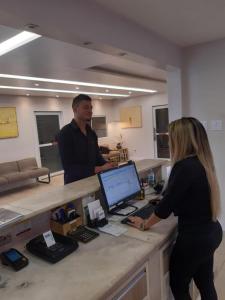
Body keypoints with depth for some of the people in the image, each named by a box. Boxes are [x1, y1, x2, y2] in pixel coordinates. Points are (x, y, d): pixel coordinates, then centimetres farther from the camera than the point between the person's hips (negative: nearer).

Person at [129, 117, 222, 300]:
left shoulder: (184, 167, -25)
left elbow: (167, 204, -21)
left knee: (178, 285, 16)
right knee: (205, 284, 25)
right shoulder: (203, 162, 2)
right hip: (211, 232, 8)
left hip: (194, 237, -8)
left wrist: (145, 224, -6)